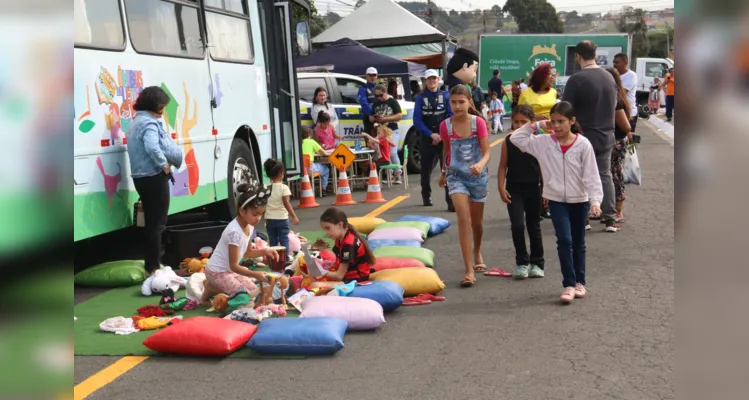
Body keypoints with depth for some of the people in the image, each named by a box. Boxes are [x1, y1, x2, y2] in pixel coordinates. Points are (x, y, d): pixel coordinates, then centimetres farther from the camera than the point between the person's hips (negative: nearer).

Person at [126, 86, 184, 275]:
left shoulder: (138, 121, 16)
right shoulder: (149, 123, -16)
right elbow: (152, 148, -33)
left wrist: (164, 162, 3)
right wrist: (164, 165, -19)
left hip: (142, 177, 10)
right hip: (154, 178, -10)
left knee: (151, 222, 18)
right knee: (157, 224, -2)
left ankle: (151, 265, 26)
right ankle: (153, 268, 3)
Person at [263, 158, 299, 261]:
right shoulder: (283, 187, -11)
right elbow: (286, 204, -16)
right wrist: (294, 216, -13)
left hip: (269, 219, 4)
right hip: (281, 218, -4)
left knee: (272, 240, 12)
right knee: (284, 240, 4)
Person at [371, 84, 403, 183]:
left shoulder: (393, 102, -1)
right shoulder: (376, 104, 14)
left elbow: (400, 115, -7)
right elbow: (371, 118, 19)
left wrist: (386, 118, -17)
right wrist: (374, 119, -6)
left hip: (392, 131, -5)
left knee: (393, 153, -12)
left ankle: (398, 175, -8)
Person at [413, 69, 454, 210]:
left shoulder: (446, 96, 3)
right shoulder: (420, 98, 1)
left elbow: (451, 117, -1)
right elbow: (417, 120, -4)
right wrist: (431, 134, -13)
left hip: (444, 137, -1)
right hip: (427, 138, 1)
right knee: (426, 169, 12)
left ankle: (451, 202, -12)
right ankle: (426, 197, 31)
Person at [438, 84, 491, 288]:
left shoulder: (479, 122, -12)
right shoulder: (445, 125, -7)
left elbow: (486, 152, -13)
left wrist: (480, 164, -34)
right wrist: (444, 172, 22)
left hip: (478, 175, 0)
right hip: (456, 175, 0)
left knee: (476, 221, 17)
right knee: (463, 219, -17)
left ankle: (477, 253, 48)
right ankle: (469, 270, -15)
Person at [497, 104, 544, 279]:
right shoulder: (508, 141, -1)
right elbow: (503, 166, 2)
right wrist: (501, 187, -7)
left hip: (533, 188, 0)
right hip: (514, 189, 0)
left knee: (534, 226, 11)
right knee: (517, 225, -10)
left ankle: (537, 263, 22)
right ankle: (521, 262, 5)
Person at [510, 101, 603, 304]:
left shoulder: (583, 144, -10)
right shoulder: (544, 142, -4)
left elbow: (591, 175, -11)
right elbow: (517, 138, -1)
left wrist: (595, 200, -19)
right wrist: (536, 126, -4)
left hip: (579, 200, 0)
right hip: (557, 200, 0)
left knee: (578, 242, 13)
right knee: (564, 240, -10)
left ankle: (579, 282, 27)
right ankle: (569, 285, -5)